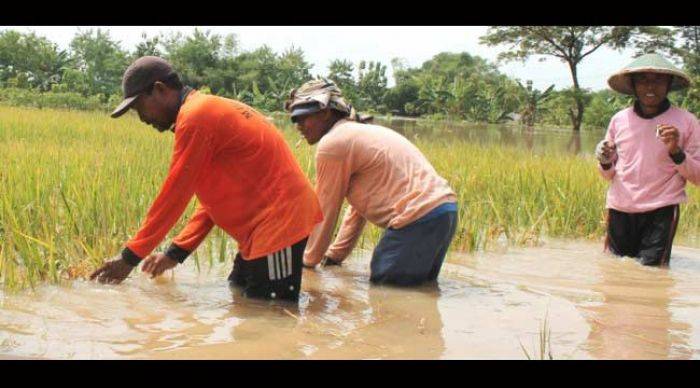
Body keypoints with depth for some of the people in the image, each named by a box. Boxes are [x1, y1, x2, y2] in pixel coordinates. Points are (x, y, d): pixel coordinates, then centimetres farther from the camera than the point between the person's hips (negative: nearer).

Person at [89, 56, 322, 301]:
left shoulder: (195, 117, -14)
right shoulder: (210, 111, 17)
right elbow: (217, 198, 16)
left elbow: (173, 196, -14)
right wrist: (175, 253, 12)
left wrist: (130, 257, -6)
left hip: (279, 220, -10)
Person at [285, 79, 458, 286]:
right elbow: (359, 203, 27)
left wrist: (309, 260, 13)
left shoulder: (332, 144, -6)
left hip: (418, 219, -10)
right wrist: (336, 253, 29)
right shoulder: (360, 133, 25)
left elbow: (325, 210, 0)